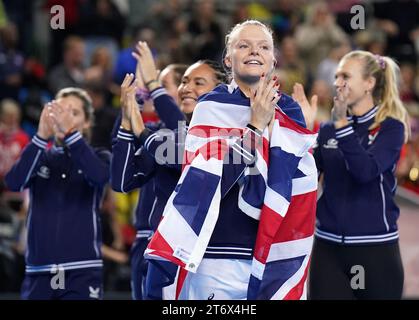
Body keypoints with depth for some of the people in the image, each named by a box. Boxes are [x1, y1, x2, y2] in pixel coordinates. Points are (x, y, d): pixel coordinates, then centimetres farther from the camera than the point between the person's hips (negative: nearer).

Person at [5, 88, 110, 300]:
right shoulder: (39, 157, 11)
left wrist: (71, 133, -30)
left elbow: (99, 176, -18)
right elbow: (14, 182, -10)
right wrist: (41, 137, -24)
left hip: (82, 271, -3)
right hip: (38, 272, 3)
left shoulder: (98, 157, 7)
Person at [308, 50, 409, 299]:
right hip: (328, 245, 4)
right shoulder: (328, 130, 10)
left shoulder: (390, 127, -3)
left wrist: (342, 125, -24)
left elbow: (366, 171, -19)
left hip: (375, 246, -4)